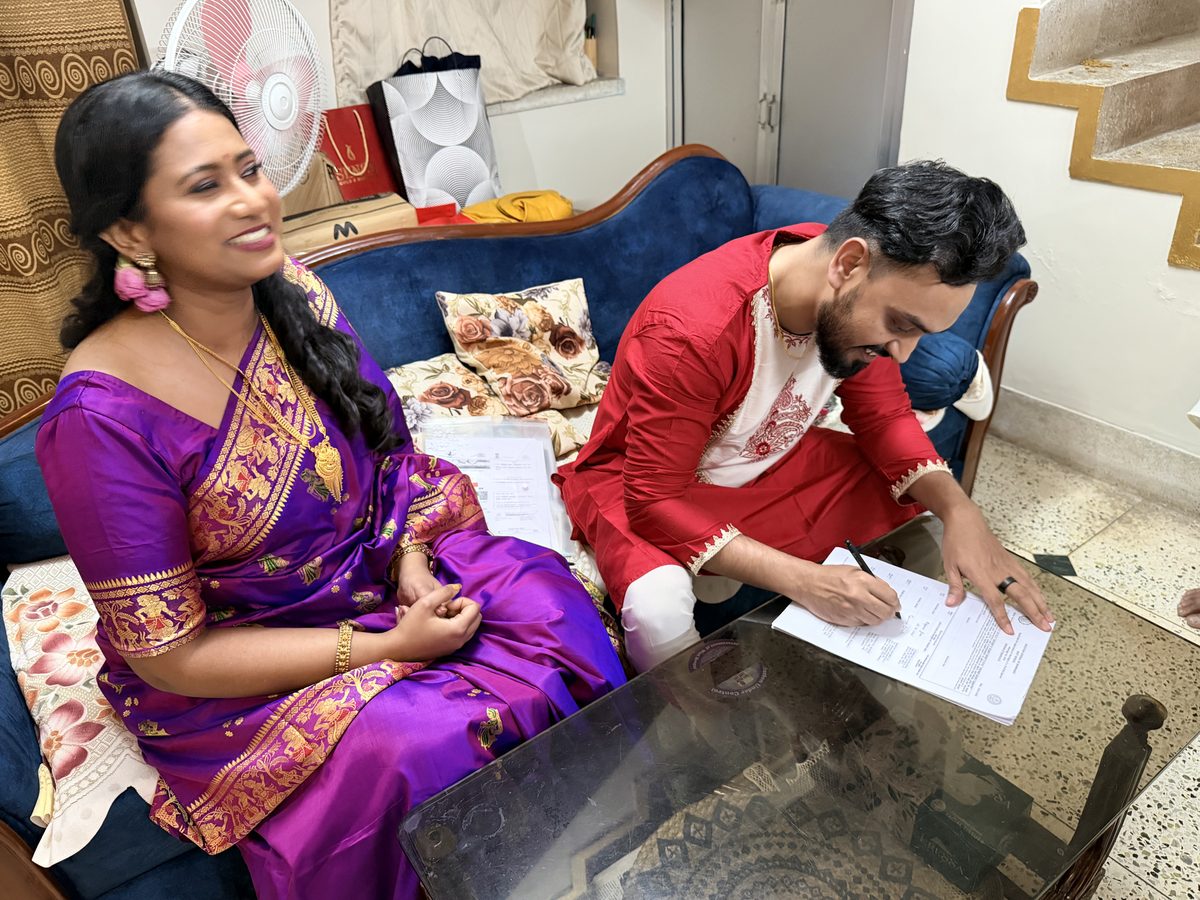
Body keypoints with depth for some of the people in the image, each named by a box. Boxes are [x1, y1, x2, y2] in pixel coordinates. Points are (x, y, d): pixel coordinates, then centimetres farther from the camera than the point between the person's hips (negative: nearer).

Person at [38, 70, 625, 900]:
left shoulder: (291, 295, -7)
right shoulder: (102, 417, -25)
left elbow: (385, 451, 6)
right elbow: (169, 654, -17)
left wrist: (410, 559, -12)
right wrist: (383, 647, -21)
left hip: (376, 574, 6)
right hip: (230, 677, -5)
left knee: (550, 603, -14)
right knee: (426, 746, -29)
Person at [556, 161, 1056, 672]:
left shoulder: (859, 302, -15)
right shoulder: (691, 329, -36)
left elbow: (884, 416, -1)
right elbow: (654, 502, -31)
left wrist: (960, 512, -19)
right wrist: (802, 581, -39)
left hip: (773, 461, 7)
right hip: (641, 481, -6)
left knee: (935, 515, -1)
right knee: (658, 608, -36)